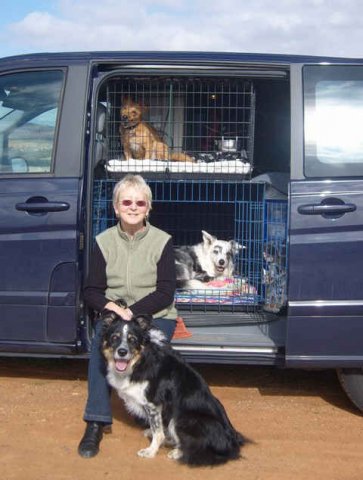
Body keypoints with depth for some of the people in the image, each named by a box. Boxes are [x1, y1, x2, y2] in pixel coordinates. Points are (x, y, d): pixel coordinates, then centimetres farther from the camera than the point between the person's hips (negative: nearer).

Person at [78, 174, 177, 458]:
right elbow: (92, 291, 4)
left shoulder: (162, 242, -4)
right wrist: (110, 307, -17)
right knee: (101, 341, -31)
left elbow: (165, 294, -7)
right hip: (114, 314, 2)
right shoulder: (104, 241, 3)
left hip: (155, 316, -2)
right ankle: (96, 422, -22)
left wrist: (131, 312, -18)